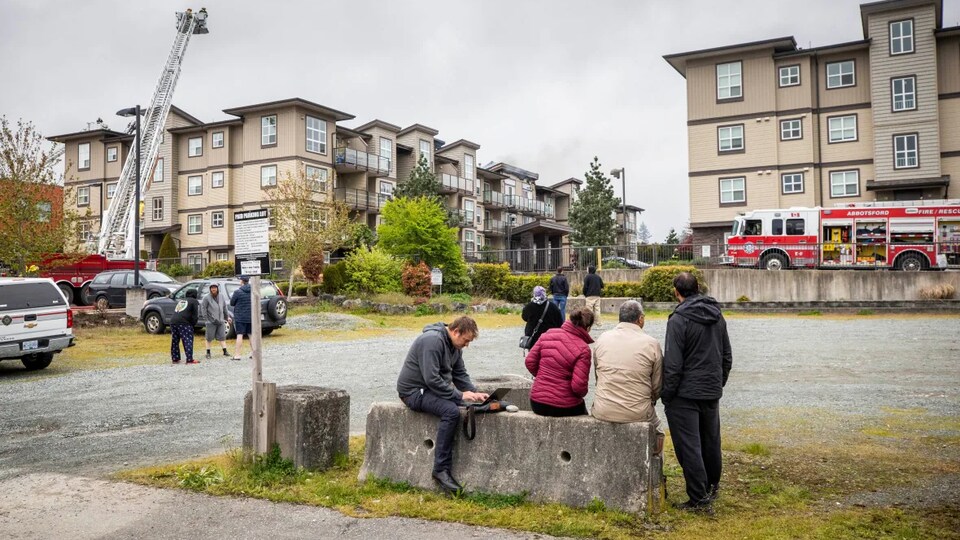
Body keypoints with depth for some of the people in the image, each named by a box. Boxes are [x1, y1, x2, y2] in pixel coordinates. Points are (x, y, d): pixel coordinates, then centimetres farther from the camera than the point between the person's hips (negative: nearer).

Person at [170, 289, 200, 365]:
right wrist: (193, 324, 8)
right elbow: (195, 315, -1)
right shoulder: (194, 302, 10)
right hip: (184, 323, -6)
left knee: (174, 341, 14)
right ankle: (190, 359, -9)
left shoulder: (180, 301, 30)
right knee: (188, 341, -4)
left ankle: (175, 359, 18)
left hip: (173, 321, 6)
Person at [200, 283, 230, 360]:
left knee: (222, 337, 5)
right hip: (211, 322, -4)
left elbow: (224, 307, 17)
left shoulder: (221, 296, 9)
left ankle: (225, 351, 9)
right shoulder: (206, 297, -6)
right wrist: (205, 318, -12)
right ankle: (208, 353, 11)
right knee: (209, 338, 2)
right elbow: (203, 308, -7)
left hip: (220, 321, 4)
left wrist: (226, 318, 19)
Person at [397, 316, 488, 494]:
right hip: (413, 391, -9)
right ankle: (441, 469, -24)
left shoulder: (455, 346, 8)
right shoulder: (432, 341, -22)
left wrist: (475, 393, -5)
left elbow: (461, 374, 12)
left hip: (433, 389, 9)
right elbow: (431, 379, -28)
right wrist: (460, 395, -24)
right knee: (451, 411, -31)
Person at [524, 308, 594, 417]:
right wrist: (582, 393, 2)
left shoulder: (548, 334, -3)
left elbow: (530, 362, 3)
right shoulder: (583, 349, -17)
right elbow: (579, 386, -20)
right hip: (564, 408, -5)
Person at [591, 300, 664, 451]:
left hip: (603, 412, 2)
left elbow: (597, 376, 8)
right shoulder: (651, 343, -6)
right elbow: (658, 387, 0)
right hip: (638, 414, -1)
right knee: (657, 432, 28)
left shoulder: (602, 339, 0)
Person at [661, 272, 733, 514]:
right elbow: (727, 357, 15)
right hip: (712, 392, 7)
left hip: (685, 394, -7)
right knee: (711, 441, 21)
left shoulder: (679, 319, -16)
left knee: (689, 446, 0)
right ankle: (713, 487, 37)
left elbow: (673, 365, -18)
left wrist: (667, 395, -9)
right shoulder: (717, 316, 7)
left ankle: (699, 499, 3)